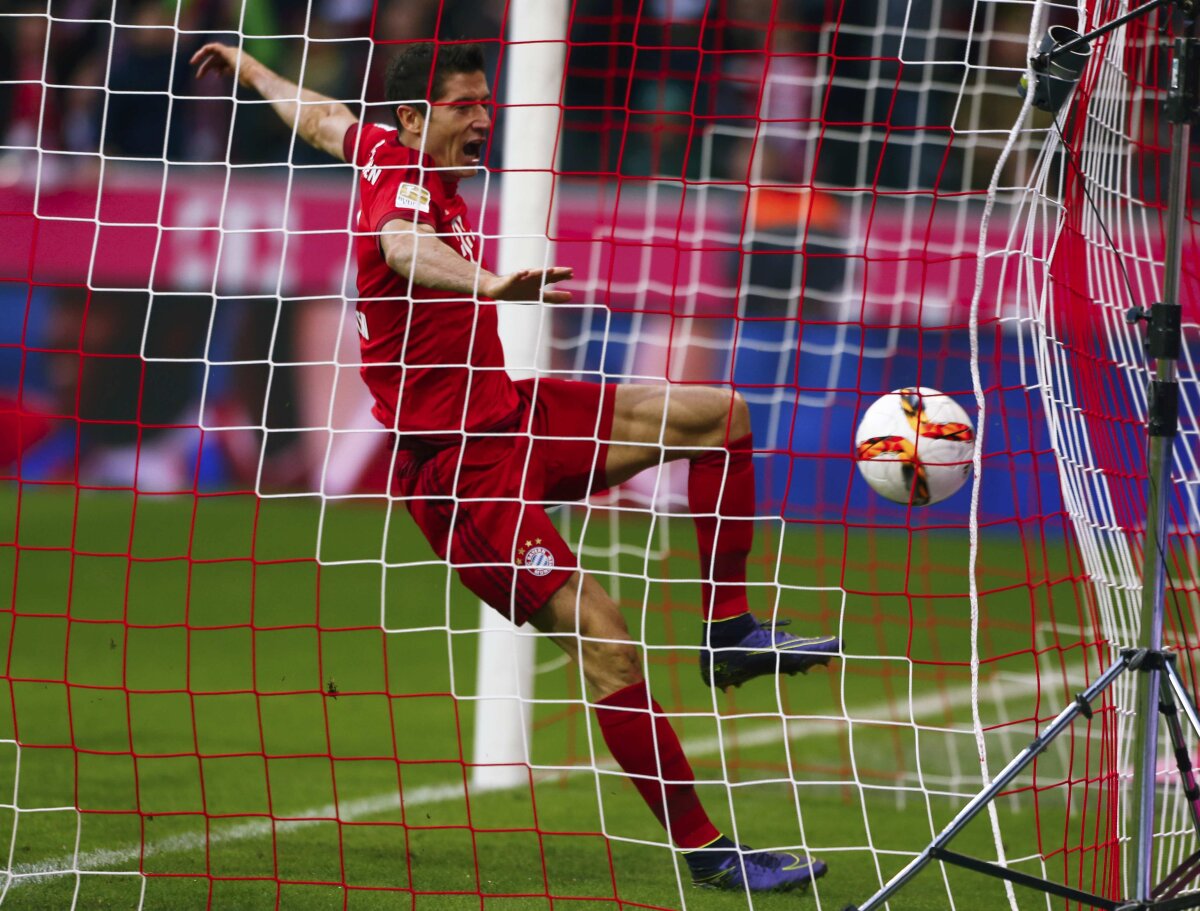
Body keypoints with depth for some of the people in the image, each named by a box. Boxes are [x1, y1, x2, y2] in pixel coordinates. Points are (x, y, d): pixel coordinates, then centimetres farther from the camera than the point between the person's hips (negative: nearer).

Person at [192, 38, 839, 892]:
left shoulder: (394, 154, 11)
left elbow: (319, 115, 31)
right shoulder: (403, 182, -17)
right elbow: (403, 248, -42)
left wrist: (245, 66, 52)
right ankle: (704, 850, -16)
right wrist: (488, 285, -63)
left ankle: (729, 630, 7)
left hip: (511, 413, 10)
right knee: (606, 642, -19)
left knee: (720, 413, 7)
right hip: (458, 463, -10)